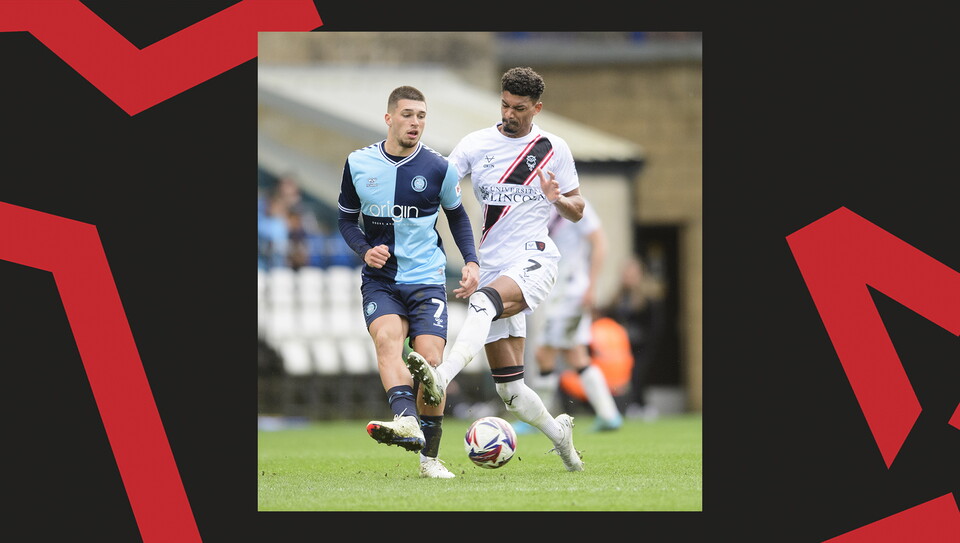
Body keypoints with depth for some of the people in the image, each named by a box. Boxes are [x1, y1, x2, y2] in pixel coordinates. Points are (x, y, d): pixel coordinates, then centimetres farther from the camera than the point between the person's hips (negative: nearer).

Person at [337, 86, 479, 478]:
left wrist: (471, 262, 2)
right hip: (380, 279, 0)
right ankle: (406, 422, -49)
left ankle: (429, 456, 3)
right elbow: (347, 219, 13)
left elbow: (457, 216, 15)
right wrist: (364, 250, -7)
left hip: (427, 280, 0)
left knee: (430, 359, -11)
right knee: (387, 336, -29)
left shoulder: (437, 169, -1)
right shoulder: (358, 164, 1)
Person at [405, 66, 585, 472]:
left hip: (534, 259, -4)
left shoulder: (553, 149, 5)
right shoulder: (475, 145, 8)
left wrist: (557, 198, -12)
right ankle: (559, 434, 28)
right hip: (491, 268, 4)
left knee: (484, 303, -38)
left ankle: (440, 379, -56)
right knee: (510, 391, 3)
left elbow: (576, 212, 11)